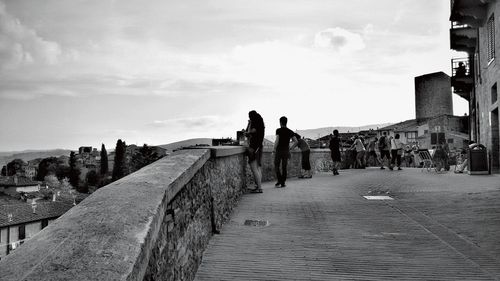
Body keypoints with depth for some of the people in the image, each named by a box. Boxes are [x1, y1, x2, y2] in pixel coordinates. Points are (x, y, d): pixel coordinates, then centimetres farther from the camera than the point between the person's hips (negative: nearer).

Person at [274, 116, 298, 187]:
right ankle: (283, 183, 7)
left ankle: (279, 181, -9)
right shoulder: (290, 131, 6)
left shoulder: (278, 130, -7)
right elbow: (296, 141, 1)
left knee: (277, 166, 5)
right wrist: (290, 148, 9)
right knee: (284, 167, 9)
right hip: (286, 151, 4)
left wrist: (274, 149, -7)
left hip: (279, 150, -4)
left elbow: (277, 140, -16)